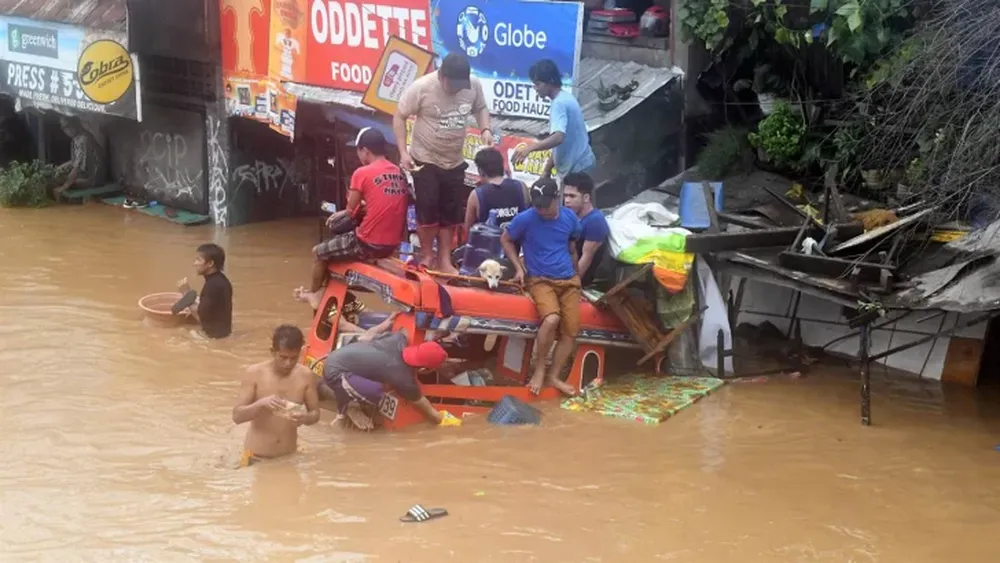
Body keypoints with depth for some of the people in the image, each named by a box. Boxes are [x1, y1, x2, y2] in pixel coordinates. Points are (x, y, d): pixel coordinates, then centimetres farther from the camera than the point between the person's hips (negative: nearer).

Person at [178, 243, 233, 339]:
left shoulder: (213, 285, -23)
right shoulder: (219, 279, 6)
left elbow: (200, 316, -22)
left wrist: (186, 293, -19)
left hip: (215, 334, -9)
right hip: (220, 329, 9)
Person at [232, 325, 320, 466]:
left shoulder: (306, 376, -7)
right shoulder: (255, 373, -12)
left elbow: (315, 413, 3)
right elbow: (237, 416, -13)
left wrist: (306, 418, -21)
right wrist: (261, 404, -31)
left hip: (289, 455, 2)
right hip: (257, 456, -2)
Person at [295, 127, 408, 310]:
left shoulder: (362, 173, -12)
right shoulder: (399, 173, 8)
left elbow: (352, 211, -7)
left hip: (368, 244, -7)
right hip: (393, 244, 7)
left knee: (318, 252, 17)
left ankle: (314, 294, 35)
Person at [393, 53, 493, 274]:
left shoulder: (474, 85, -11)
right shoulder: (421, 87, -21)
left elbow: (481, 108, 9)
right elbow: (399, 117, -11)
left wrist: (485, 130, -11)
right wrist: (403, 152, -17)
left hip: (455, 162, 4)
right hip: (425, 161, -4)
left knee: (451, 213, 10)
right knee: (428, 210, -4)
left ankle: (444, 260, 22)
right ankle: (427, 256, 16)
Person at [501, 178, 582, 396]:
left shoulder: (570, 217, 1)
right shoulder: (525, 219, -10)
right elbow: (505, 240, 6)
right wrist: (518, 267, -3)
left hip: (569, 280, 4)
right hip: (540, 280, -4)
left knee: (571, 331, -6)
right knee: (551, 319, -30)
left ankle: (554, 376, 10)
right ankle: (539, 369, -10)